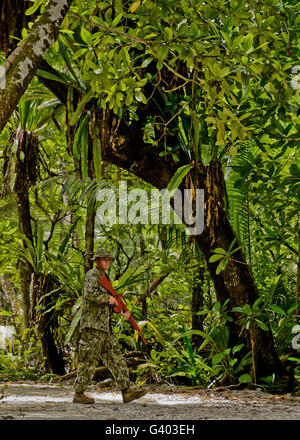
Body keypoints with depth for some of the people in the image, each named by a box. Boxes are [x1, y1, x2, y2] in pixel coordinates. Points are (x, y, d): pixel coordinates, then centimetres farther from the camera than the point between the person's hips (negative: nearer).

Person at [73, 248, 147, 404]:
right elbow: (90, 293, -27)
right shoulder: (92, 274, -7)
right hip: (92, 325, -9)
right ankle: (79, 394, 5)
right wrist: (108, 298, -14)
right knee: (89, 361, -4)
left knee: (116, 358, 3)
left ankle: (127, 390, 0)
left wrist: (121, 313, 11)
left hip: (105, 327, 9)